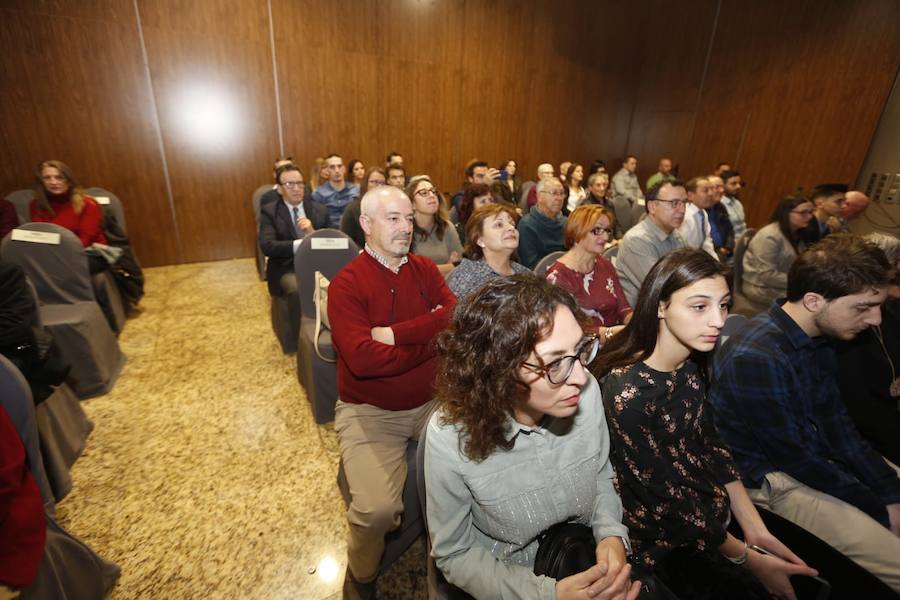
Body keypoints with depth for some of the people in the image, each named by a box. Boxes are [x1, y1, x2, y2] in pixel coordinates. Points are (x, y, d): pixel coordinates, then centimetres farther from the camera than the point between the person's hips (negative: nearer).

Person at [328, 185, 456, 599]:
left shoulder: (425, 269, 5)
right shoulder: (346, 284, -10)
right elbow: (362, 358, -24)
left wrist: (396, 334, -19)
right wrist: (432, 339, -14)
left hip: (432, 400, 5)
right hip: (370, 411, -4)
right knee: (377, 509, -22)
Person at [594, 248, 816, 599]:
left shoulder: (690, 363, -7)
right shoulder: (627, 392, -32)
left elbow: (710, 445, 1)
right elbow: (665, 501, -21)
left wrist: (756, 530, -4)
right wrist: (750, 558, -10)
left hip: (711, 507, 7)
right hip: (664, 540, -6)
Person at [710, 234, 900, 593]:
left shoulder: (818, 336, -2)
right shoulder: (756, 359, -32)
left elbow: (836, 427, 4)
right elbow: (793, 458, -21)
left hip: (816, 454, 9)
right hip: (773, 480, -9)